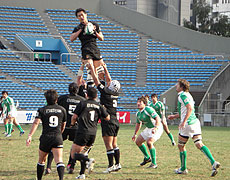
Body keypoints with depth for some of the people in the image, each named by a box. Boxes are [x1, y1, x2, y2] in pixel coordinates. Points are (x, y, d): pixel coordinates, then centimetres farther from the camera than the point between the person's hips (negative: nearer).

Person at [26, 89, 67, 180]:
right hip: (58, 137, 0)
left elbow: (36, 122, -10)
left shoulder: (42, 110, 4)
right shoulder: (62, 110, 11)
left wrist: (30, 136, -17)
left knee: (41, 160, 19)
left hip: (45, 137, 0)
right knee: (59, 160, -12)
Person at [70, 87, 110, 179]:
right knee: (82, 152, 22)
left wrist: (72, 123, 18)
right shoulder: (99, 106, 10)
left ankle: (89, 160, -26)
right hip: (93, 133, 5)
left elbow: (74, 116, -4)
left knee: (74, 154, -2)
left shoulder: (83, 103, -2)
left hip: (83, 132, -5)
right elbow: (107, 118, 19)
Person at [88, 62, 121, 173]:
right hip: (115, 121, 8)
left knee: (108, 145, -7)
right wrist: (105, 69, 33)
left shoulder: (105, 92, -12)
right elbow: (108, 80, 22)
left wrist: (92, 69, 8)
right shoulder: (116, 93, 6)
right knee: (114, 144, 13)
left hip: (108, 121, -8)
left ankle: (111, 165, -9)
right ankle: (117, 164, 14)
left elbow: (96, 81, -2)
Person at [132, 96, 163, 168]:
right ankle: (147, 158, 31)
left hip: (157, 128, -10)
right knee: (138, 141, 12)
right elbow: (138, 124, 22)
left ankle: (154, 164, -23)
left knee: (149, 142, -29)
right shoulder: (138, 113, 5)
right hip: (148, 129, 10)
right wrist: (135, 134, 21)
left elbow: (157, 118, -31)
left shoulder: (148, 109, -23)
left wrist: (156, 128, -44)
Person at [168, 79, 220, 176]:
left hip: (188, 124, -8)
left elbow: (190, 108, -23)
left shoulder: (182, 95, -11)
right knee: (199, 144, -1)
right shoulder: (187, 95, 20)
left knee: (181, 146, 8)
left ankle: (183, 168, 18)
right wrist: (174, 116, 33)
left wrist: (184, 122, -25)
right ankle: (213, 163, -19)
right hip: (195, 122, 8)